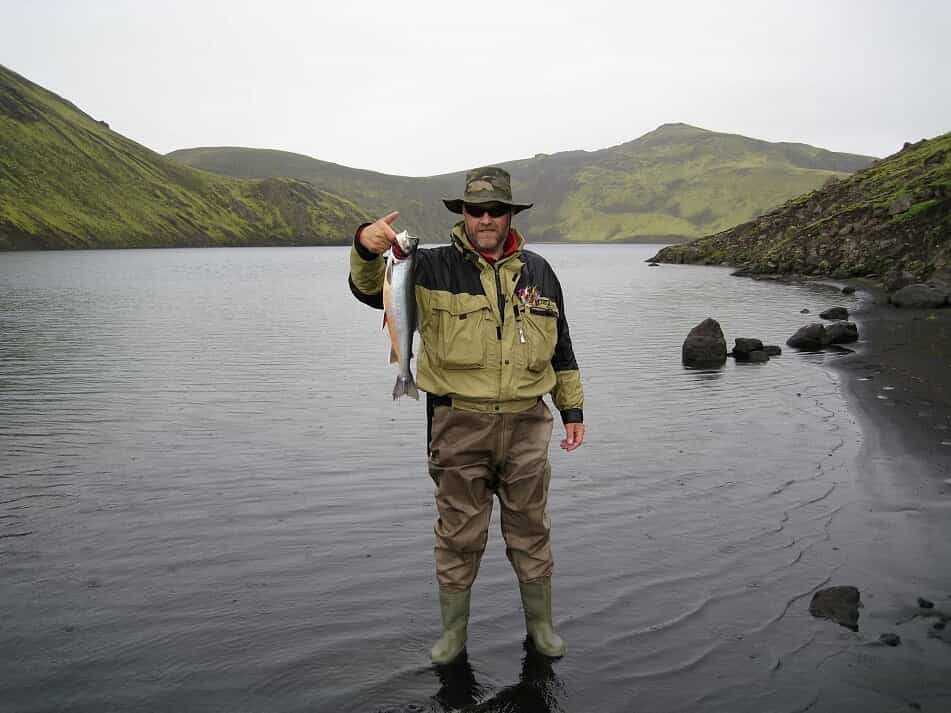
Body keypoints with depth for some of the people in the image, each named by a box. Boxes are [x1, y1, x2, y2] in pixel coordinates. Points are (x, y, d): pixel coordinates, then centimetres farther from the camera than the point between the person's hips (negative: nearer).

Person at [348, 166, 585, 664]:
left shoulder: (537, 271, 8)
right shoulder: (434, 267, -2)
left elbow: (560, 347, 15)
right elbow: (371, 289, -13)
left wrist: (573, 409, 13)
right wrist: (367, 249, -34)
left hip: (525, 423, 2)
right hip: (460, 424, -2)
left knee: (530, 532, 14)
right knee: (458, 536, 9)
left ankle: (540, 624, 32)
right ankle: (453, 632, 27)